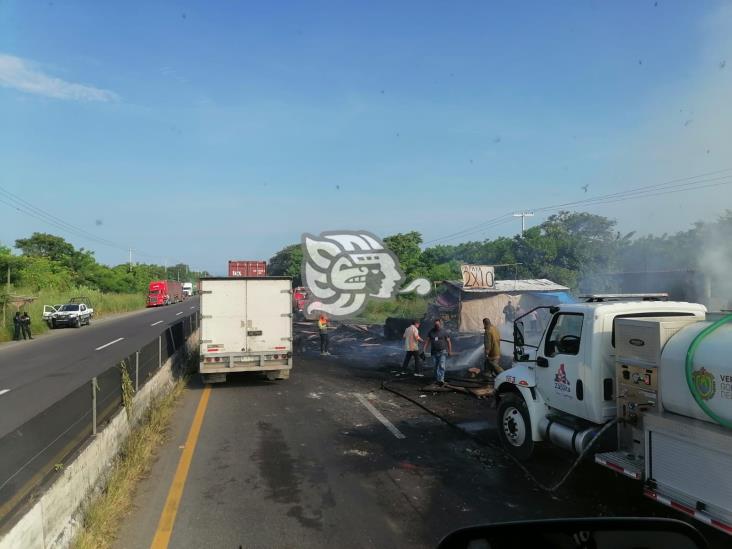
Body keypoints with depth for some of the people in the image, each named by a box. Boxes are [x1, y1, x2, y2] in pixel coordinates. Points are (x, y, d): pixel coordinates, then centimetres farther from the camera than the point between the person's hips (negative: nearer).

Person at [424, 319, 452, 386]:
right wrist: (424, 350, 1)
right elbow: (427, 341, 9)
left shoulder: (444, 331, -1)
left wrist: (450, 351, 0)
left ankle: (441, 380, -23)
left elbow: (448, 342, 2)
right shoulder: (431, 331, 7)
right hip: (434, 352, 4)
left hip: (442, 352, -4)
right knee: (436, 367, 9)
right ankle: (437, 380, 19)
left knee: (442, 366, -16)